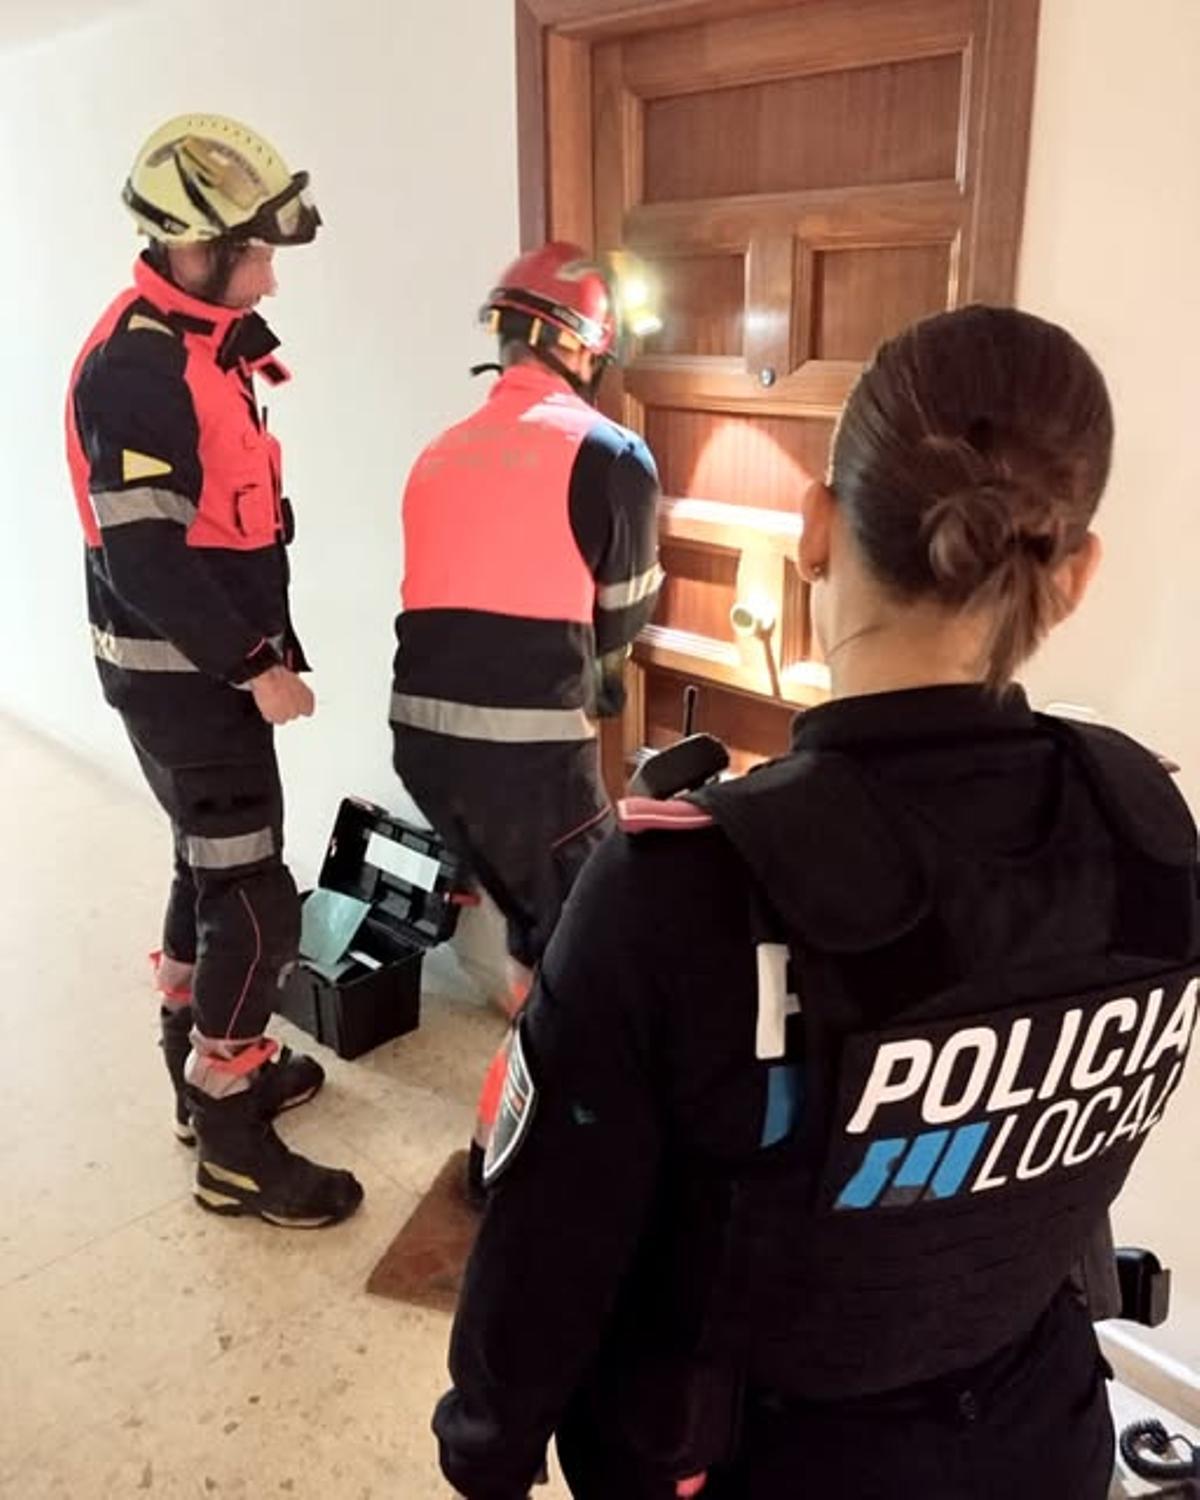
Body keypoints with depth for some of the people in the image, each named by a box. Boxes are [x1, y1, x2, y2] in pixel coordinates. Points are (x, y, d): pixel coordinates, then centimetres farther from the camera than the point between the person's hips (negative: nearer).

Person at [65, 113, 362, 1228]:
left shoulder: (205, 342, 11)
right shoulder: (136, 366, -20)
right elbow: (143, 557, -25)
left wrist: (265, 644, 15)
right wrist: (254, 669, -20)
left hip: (210, 663, 10)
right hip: (177, 674, -10)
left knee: (213, 867, 19)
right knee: (256, 900, -6)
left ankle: (207, 1072, 38)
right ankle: (231, 1147, 10)